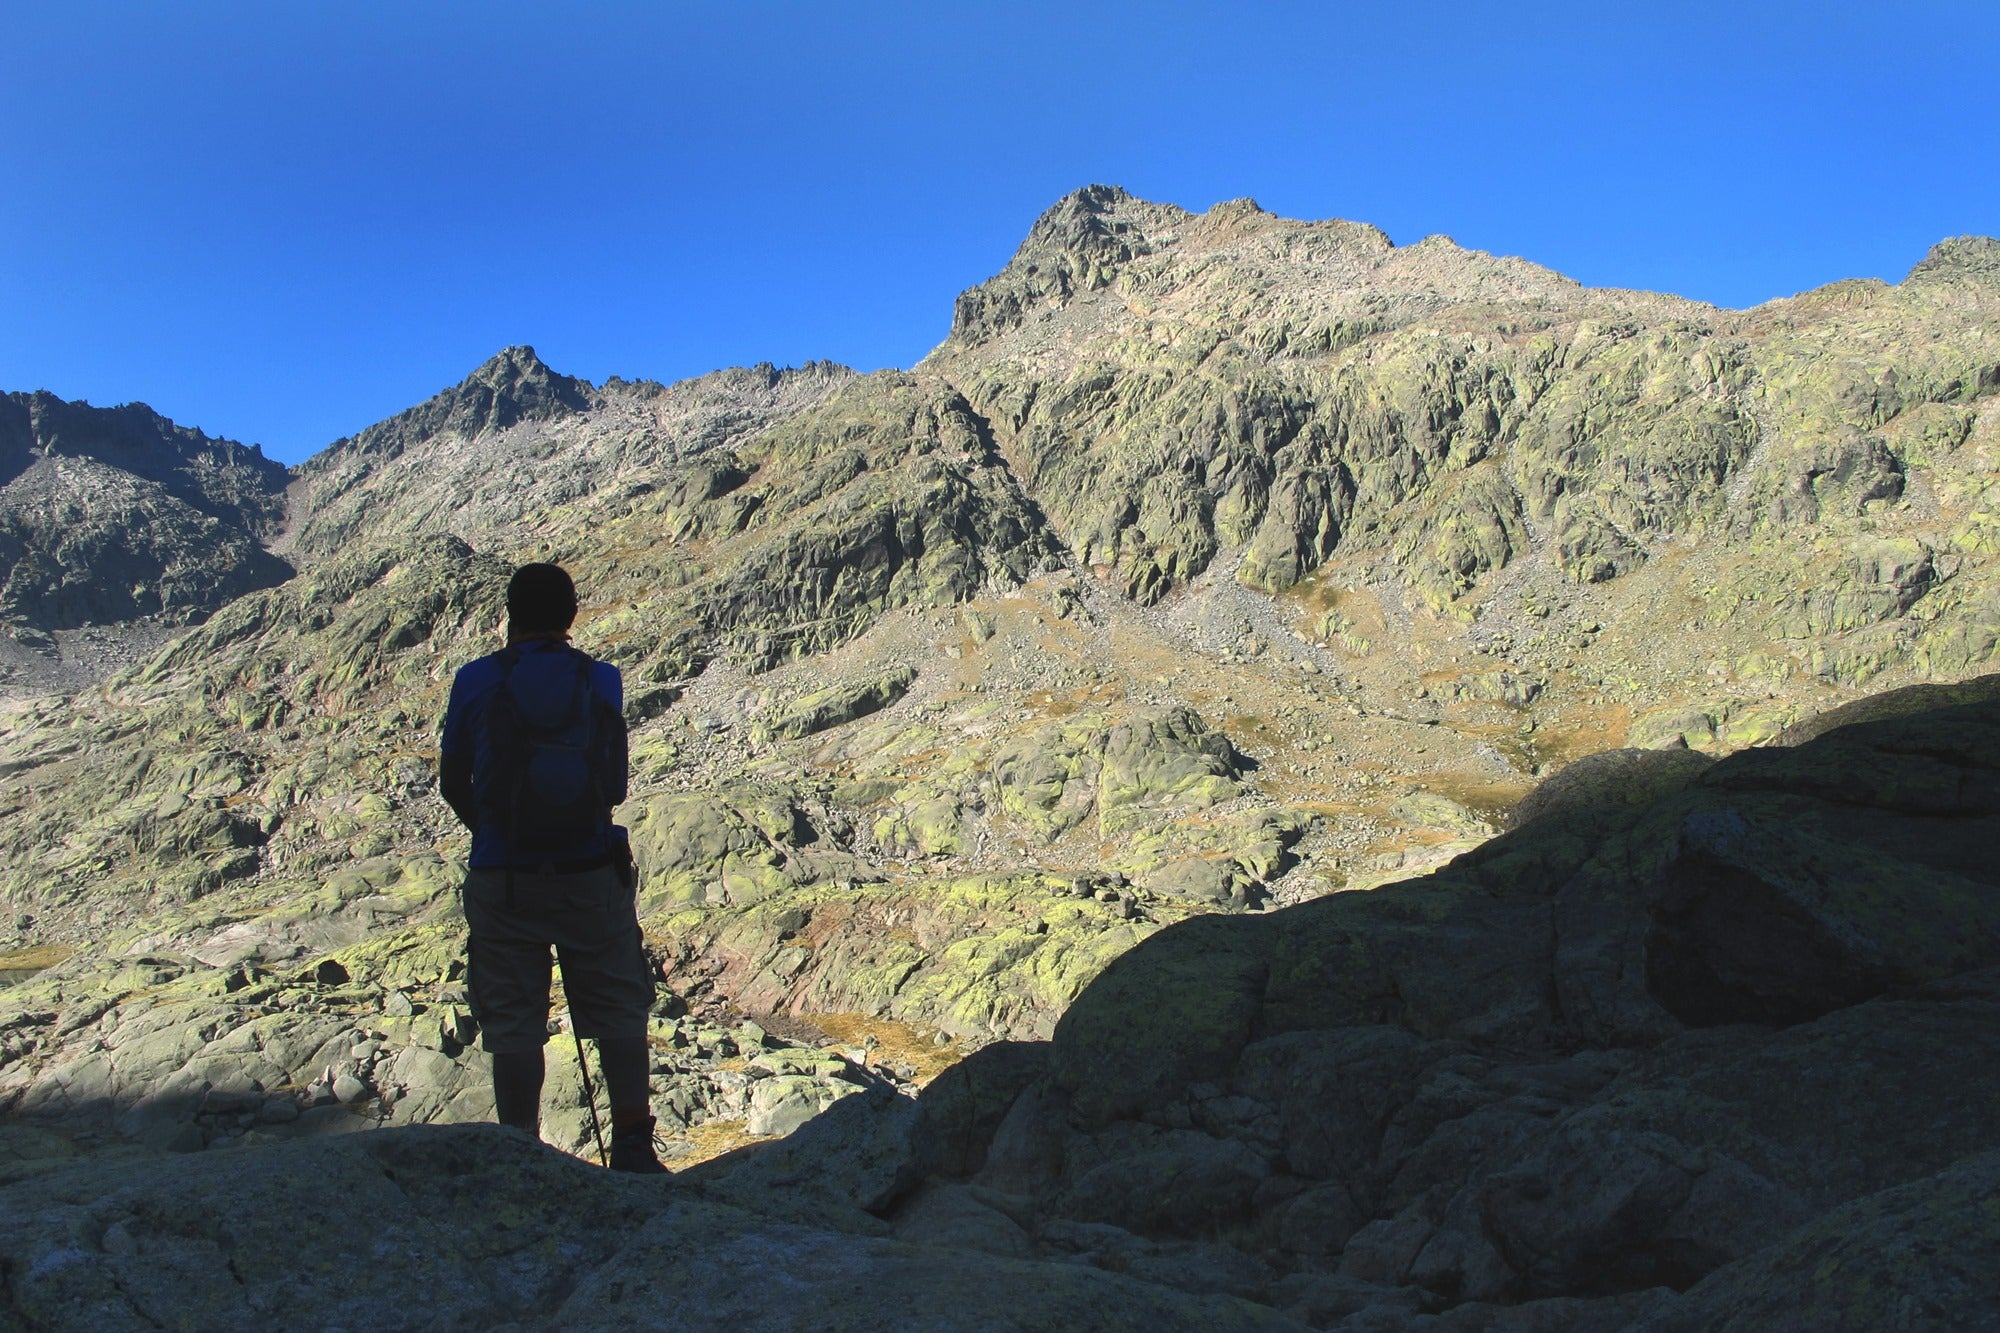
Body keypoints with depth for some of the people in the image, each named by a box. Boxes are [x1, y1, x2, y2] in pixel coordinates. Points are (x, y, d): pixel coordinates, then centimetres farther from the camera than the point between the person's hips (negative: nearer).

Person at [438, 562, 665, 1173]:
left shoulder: (476, 680, -4)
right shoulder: (603, 680, -2)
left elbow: (452, 784, 5)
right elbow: (614, 784, 5)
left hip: (501, 877, 0)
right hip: (592, 872, 0)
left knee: (512, 1021, 10)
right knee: (620, 1012, 12)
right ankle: (632, 1142, 8)